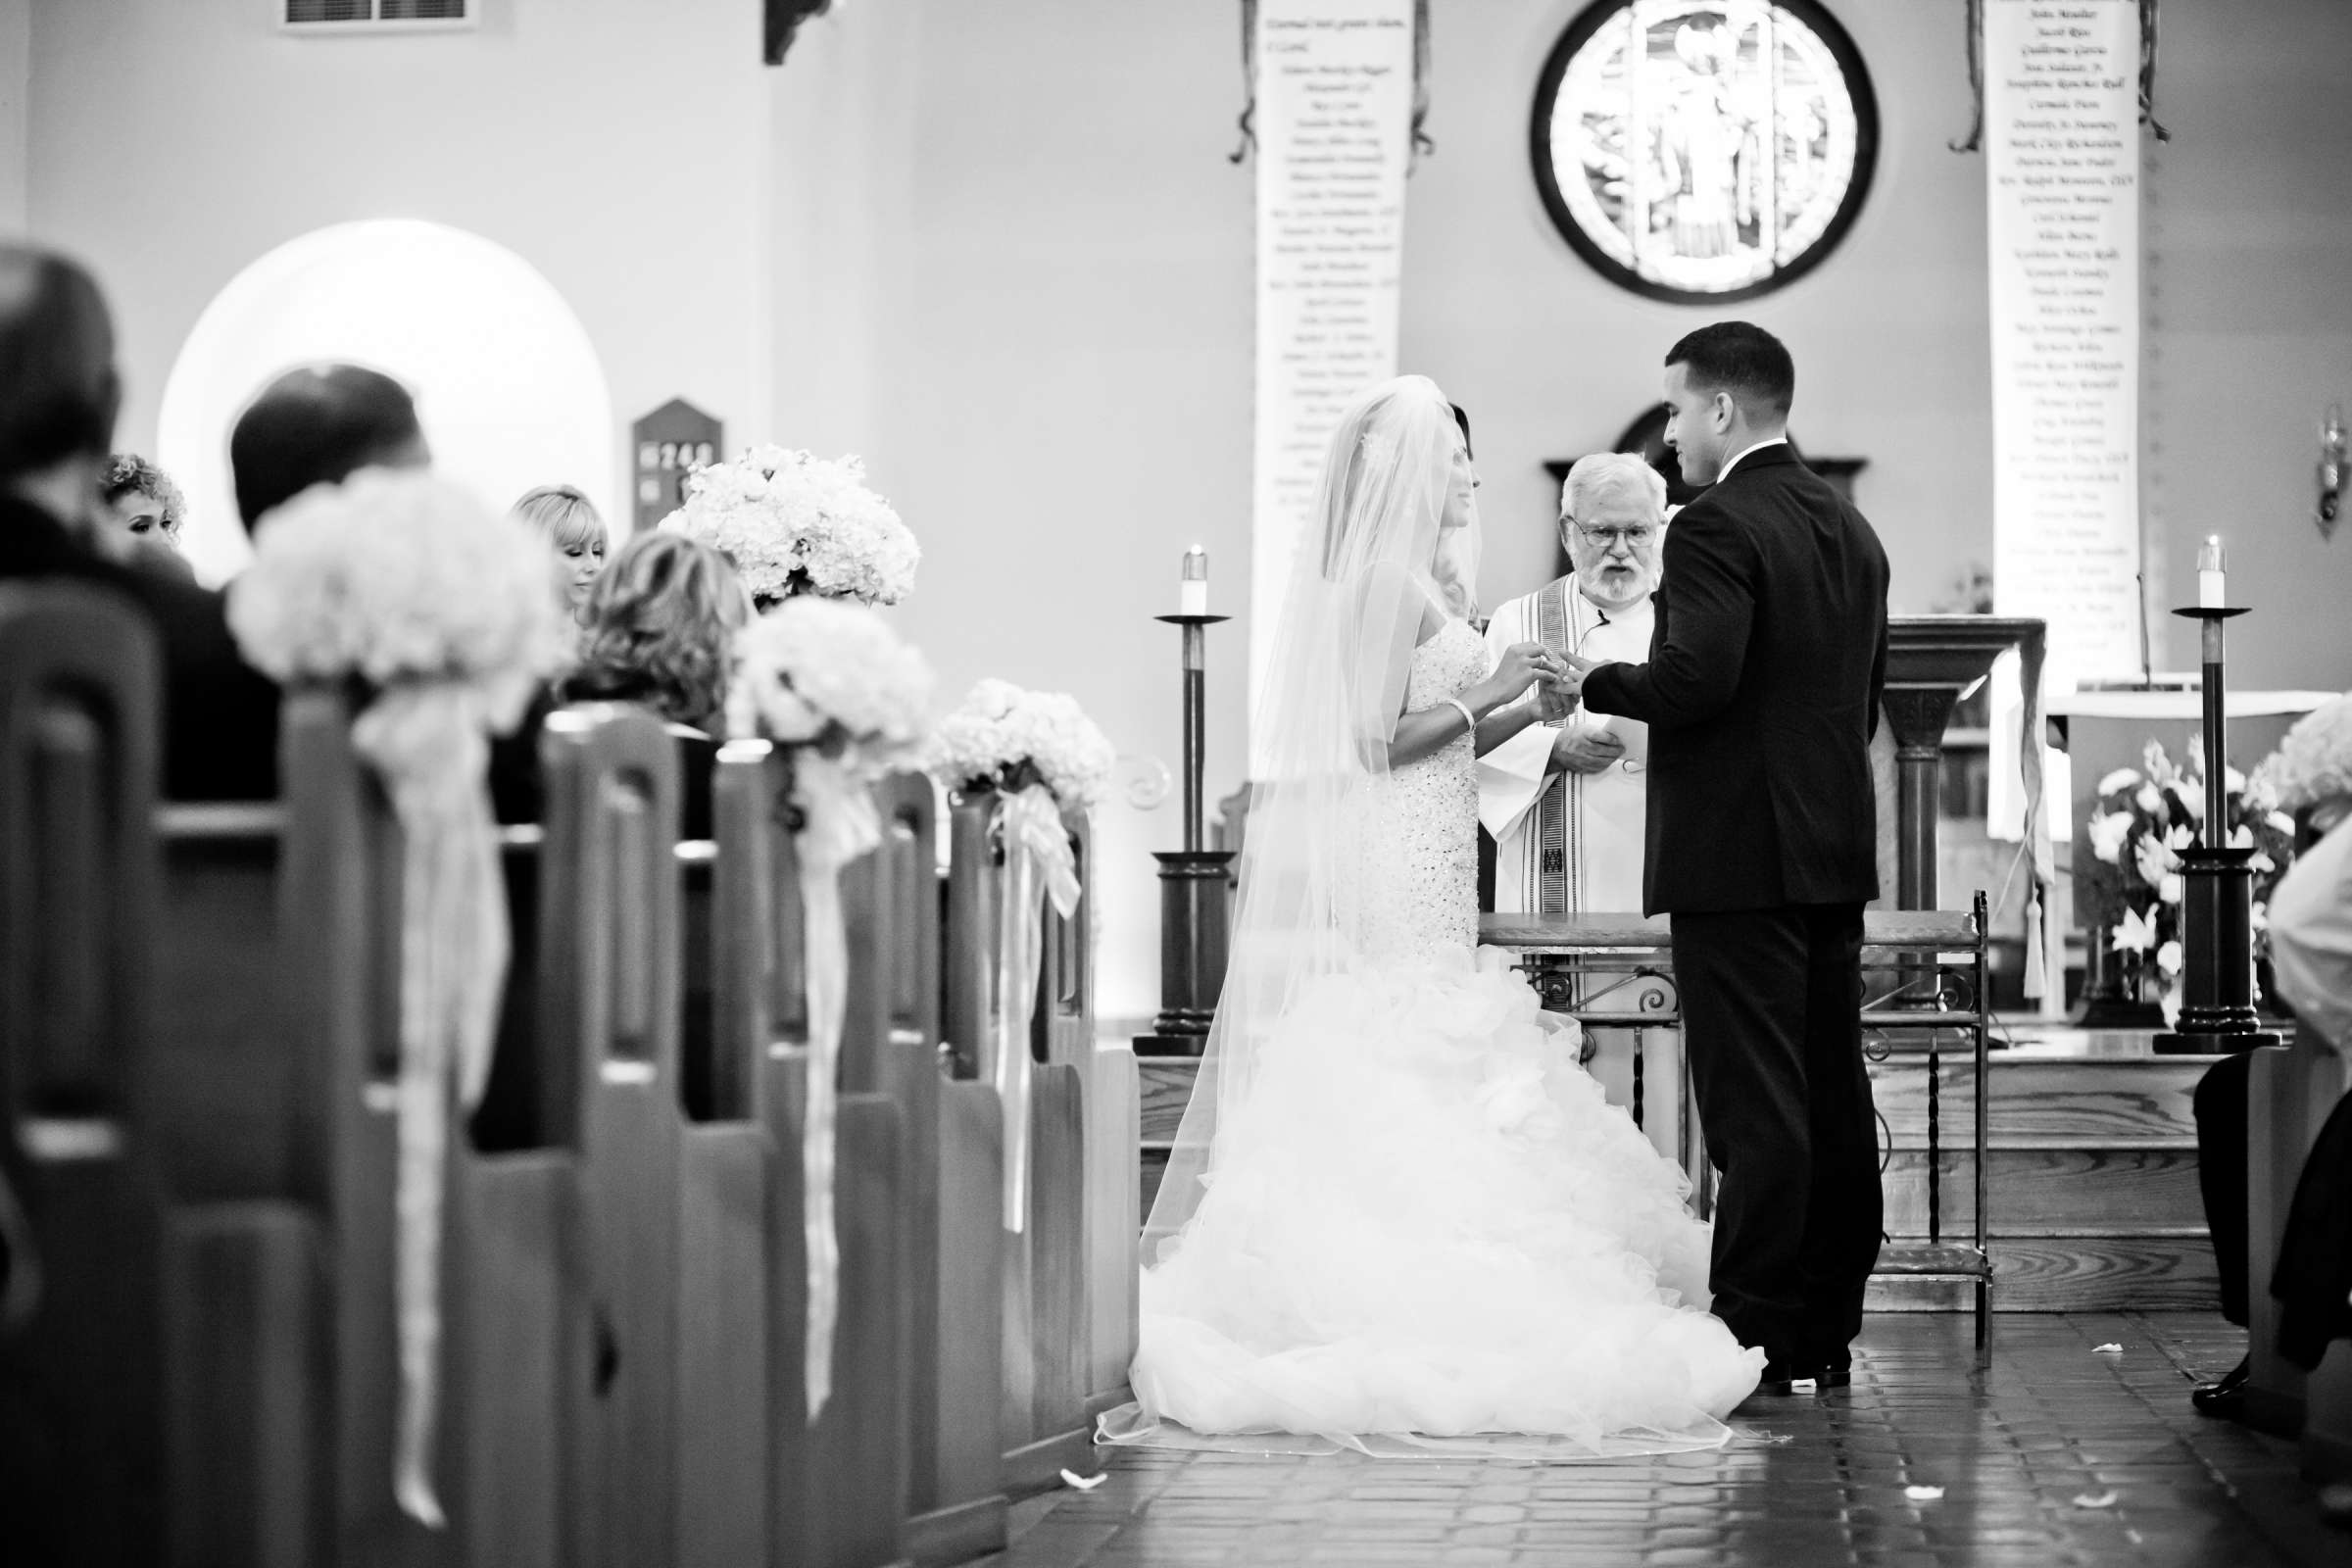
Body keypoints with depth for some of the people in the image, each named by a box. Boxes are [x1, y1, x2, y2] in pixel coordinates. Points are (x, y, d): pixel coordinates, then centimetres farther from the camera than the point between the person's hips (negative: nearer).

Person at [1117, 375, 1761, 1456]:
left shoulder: (1418, 580, 16)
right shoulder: (1385, 580, -13)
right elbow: (1379, 740, -18)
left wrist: (1528, 706, 10)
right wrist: (1489, 691, -14)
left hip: (1426, 867, 10)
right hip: (1394, 869, -10)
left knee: (1403, 1087, 8)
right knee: (1407, 1081, -7)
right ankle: (1402, 1298, -5)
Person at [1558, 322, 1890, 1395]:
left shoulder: (1718, 527, -13)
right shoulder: (1852, 530, 15)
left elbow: (1695, 676, -24)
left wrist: (1598, 682, -8)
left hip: (1738, 859, -9)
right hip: (1836, 855, 9)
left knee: (1755, 1107, -6)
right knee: (1835, 1097, 10)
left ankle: (1758, 1337, -4)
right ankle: (1829, 1332, 16)